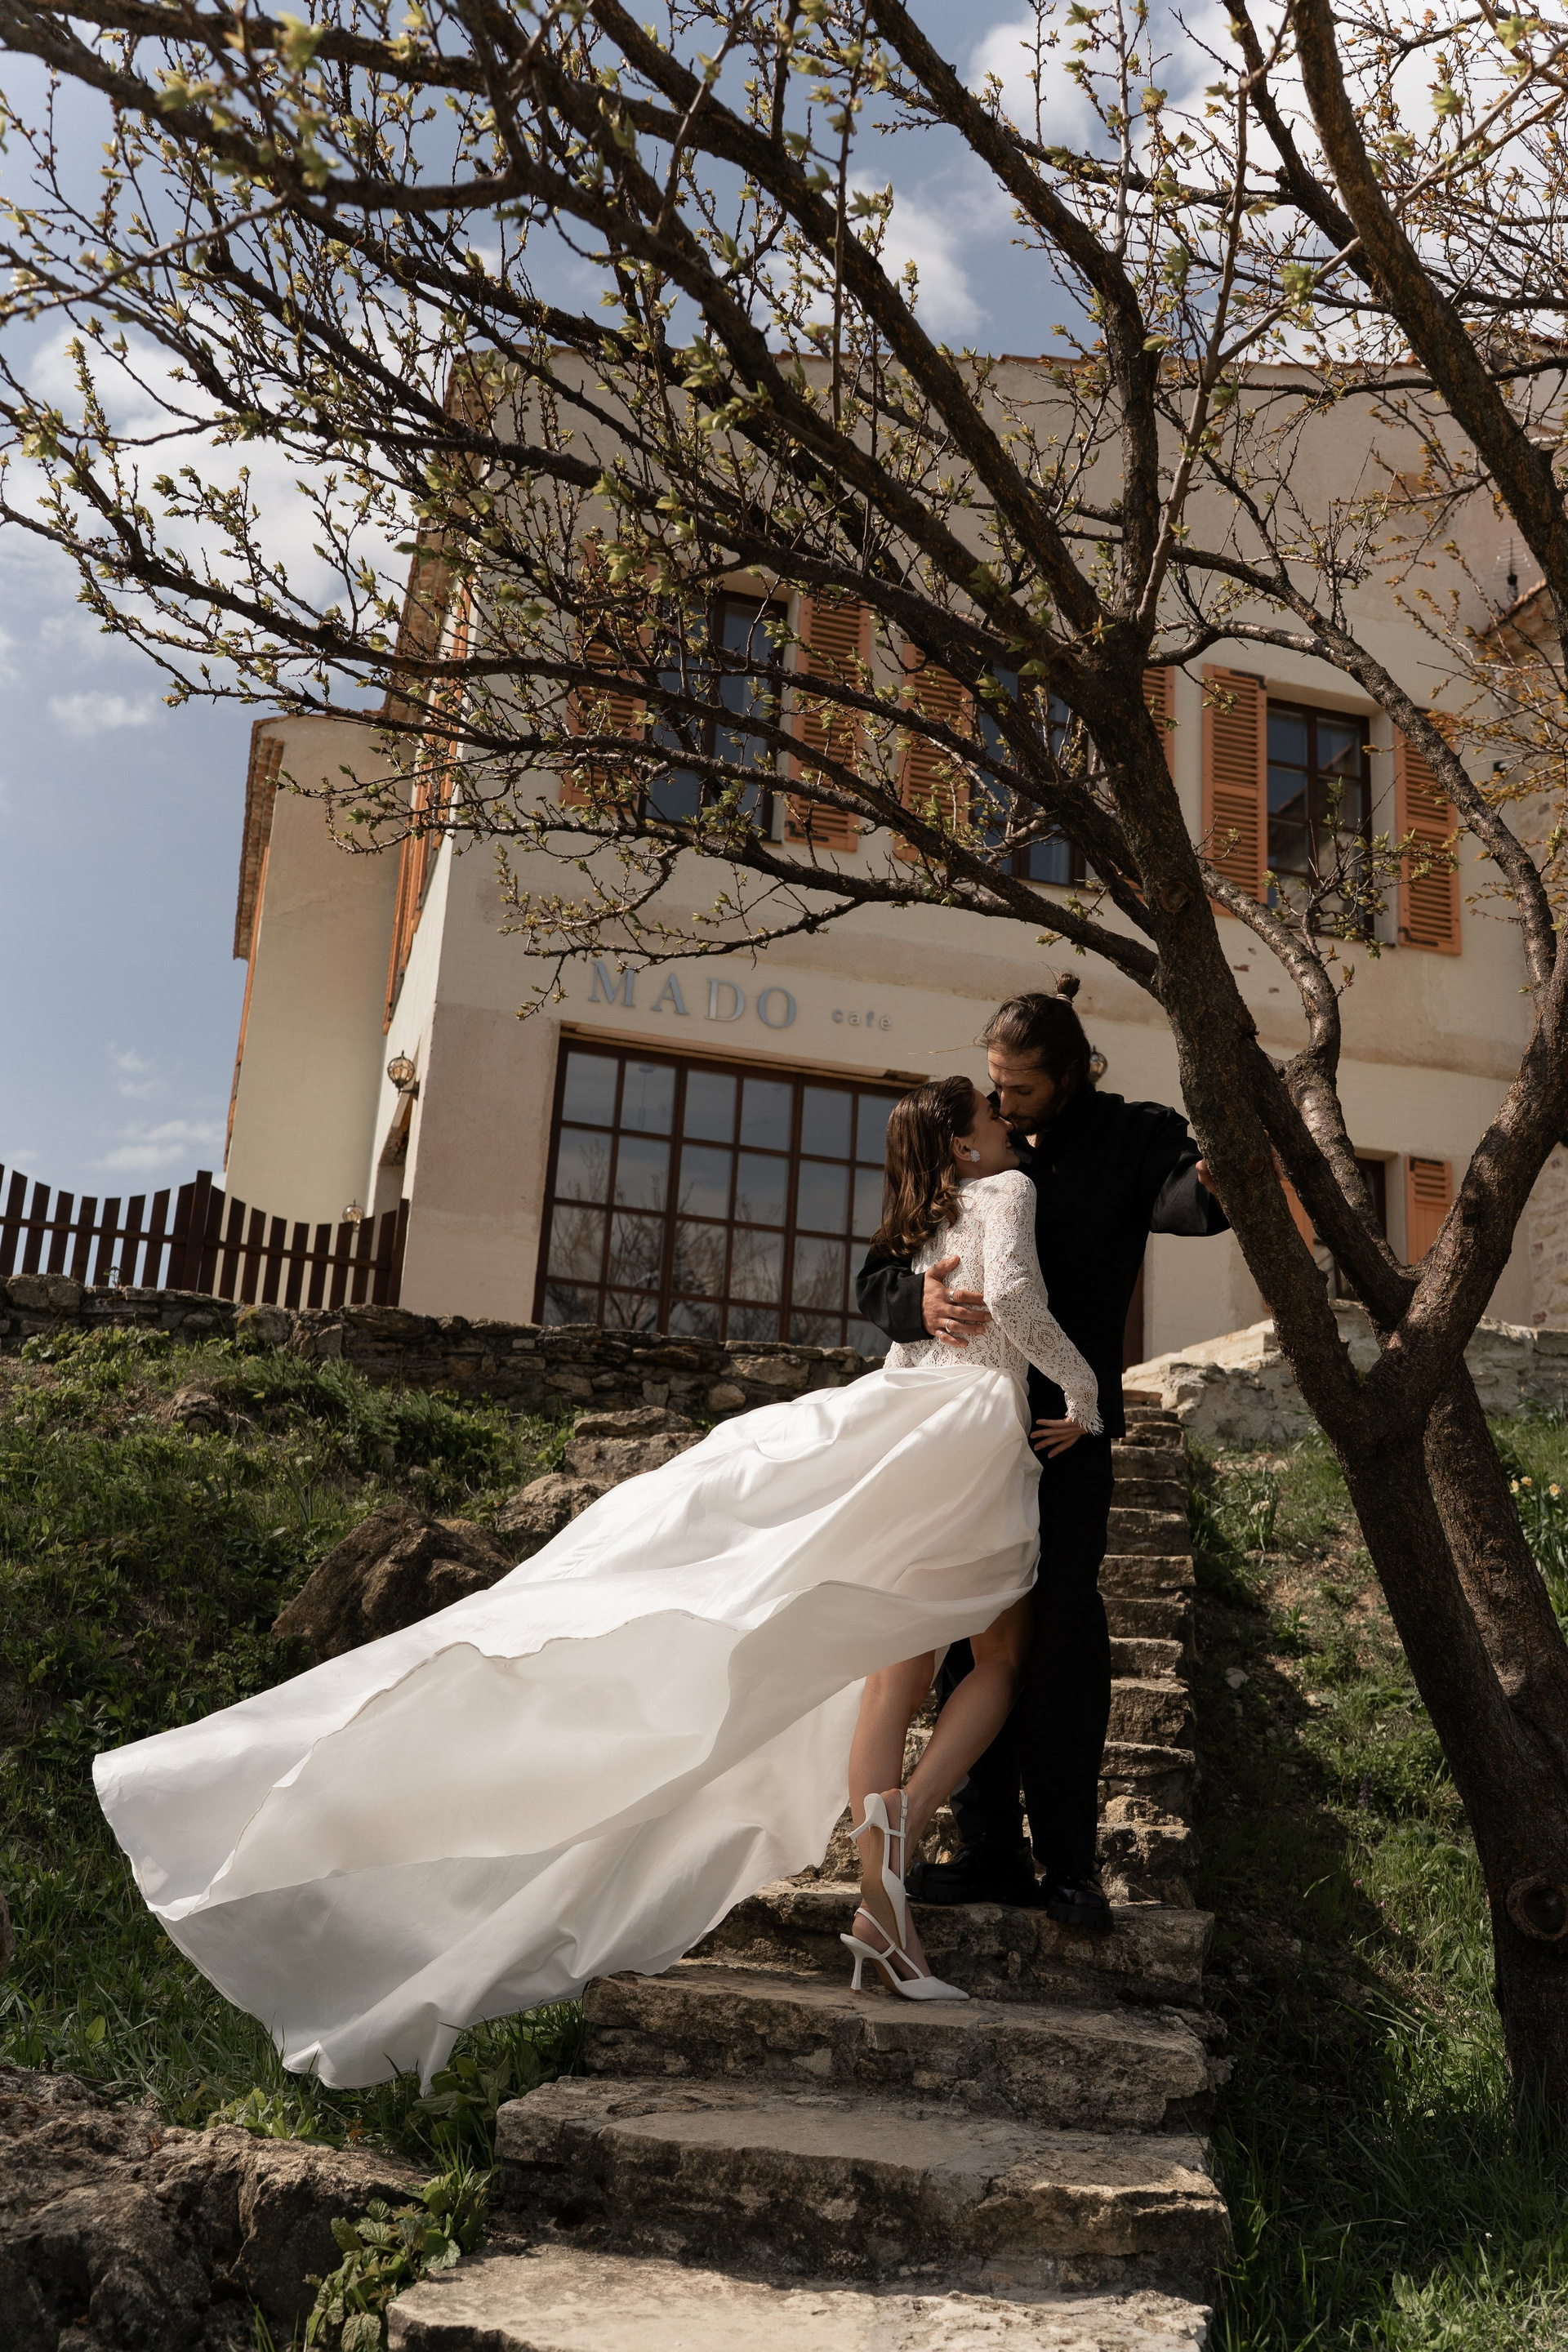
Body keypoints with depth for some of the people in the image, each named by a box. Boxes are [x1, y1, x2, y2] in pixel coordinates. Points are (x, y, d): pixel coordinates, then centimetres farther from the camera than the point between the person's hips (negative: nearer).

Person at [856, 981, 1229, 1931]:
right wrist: (920, 1299, -21)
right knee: (972, 1639, 8)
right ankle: (991, 1851, 18)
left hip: (1066, 1433, -4)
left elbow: (1179, 1186, -25)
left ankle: (1069, 1862, 7)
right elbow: (878, 1276, 3)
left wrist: (1210, 1184, -49)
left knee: (1062, 1640, -5)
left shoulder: (1128, 1137, -1)